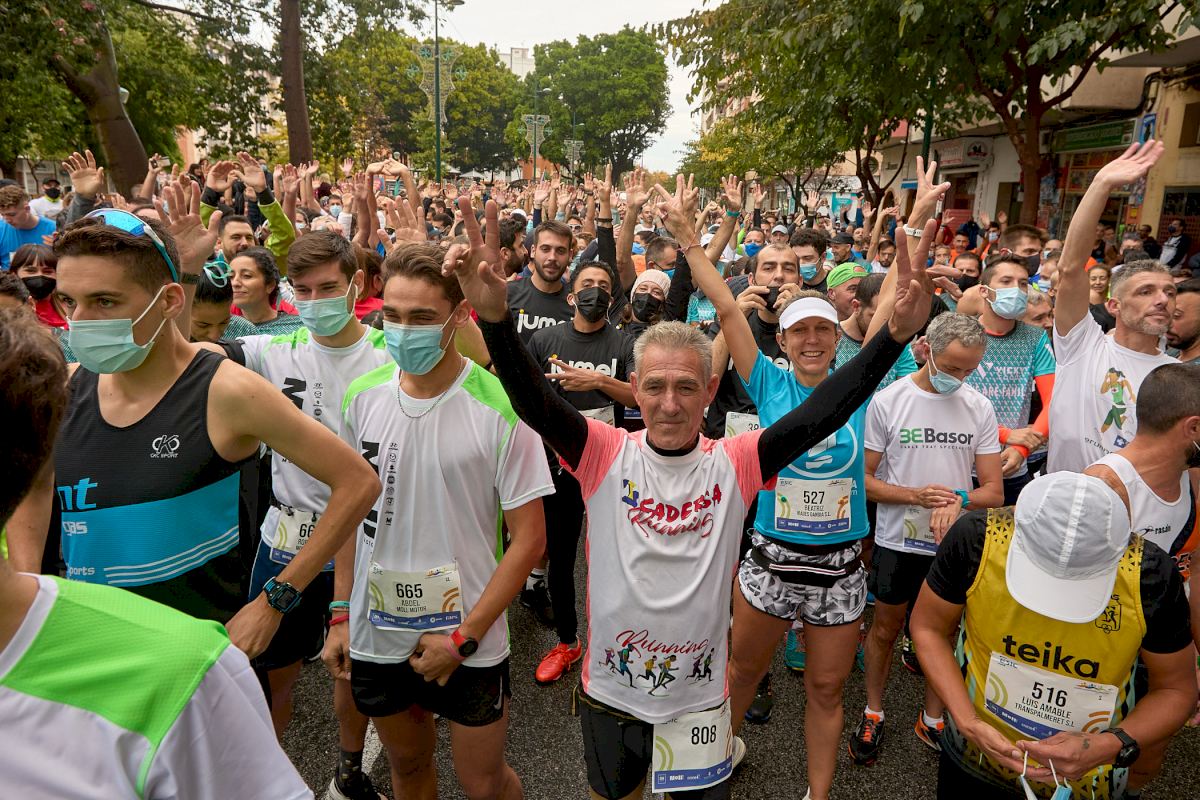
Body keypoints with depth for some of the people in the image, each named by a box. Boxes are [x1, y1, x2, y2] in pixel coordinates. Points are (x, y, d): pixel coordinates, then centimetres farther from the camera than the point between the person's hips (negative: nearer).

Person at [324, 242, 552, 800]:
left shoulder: (498, 407, -19)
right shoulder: (362, 397, -5)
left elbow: (529, 538, -14)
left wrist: (464, 636, -14)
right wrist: (340, 614, 5)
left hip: (468, 643, -3)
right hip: (375, 634, 4)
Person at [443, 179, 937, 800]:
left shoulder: (734, 464, -12)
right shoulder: (605, 454, -14)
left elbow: (824, 412, -19)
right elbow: (531, 399, -27)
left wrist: (896, 334, -31)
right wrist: (495, 316, -44)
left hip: (699, 694, 0)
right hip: (610, 688, 1)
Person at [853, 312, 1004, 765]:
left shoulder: (979, 409, -3)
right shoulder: (887, 401, -10)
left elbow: (994, 490, -3)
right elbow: (863, 480, -8)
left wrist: (959, 498, -25)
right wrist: (916, 496, -23)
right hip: (897, 541, -2)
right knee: (885, 630, 13)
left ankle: (932, 719, 37)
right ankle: (873, 714, 34)